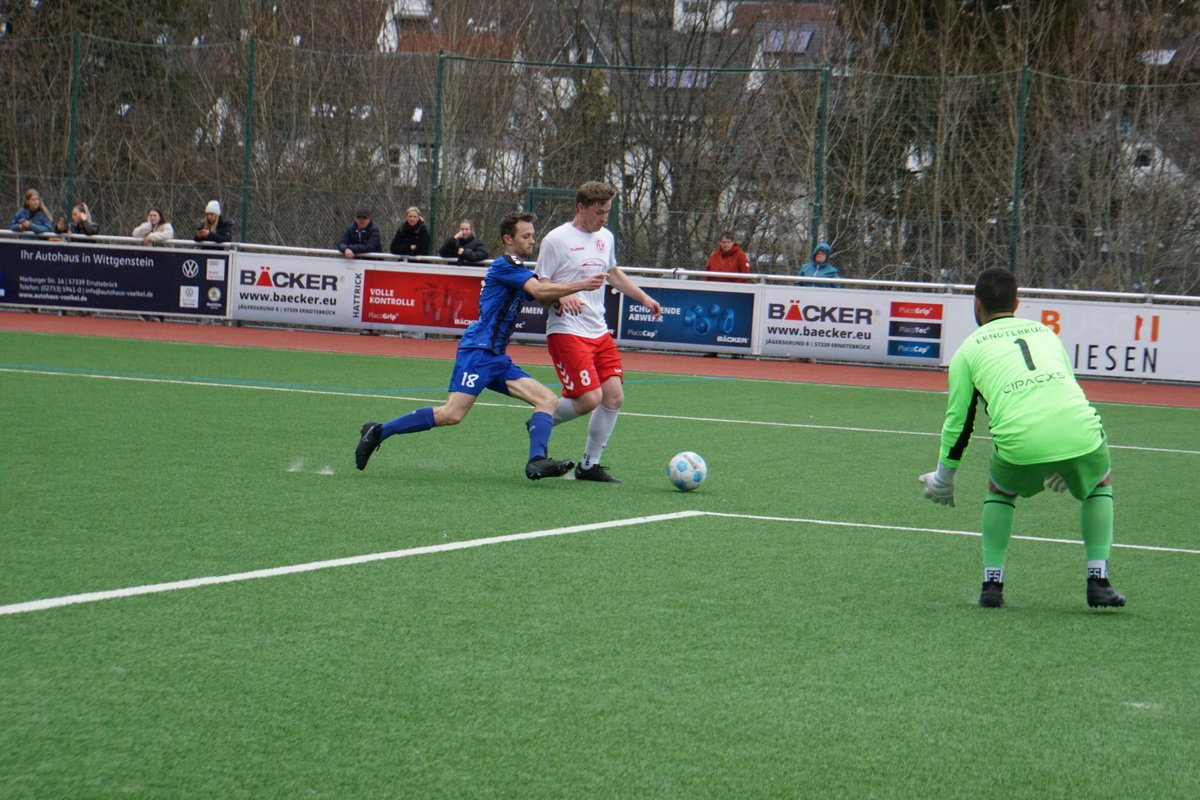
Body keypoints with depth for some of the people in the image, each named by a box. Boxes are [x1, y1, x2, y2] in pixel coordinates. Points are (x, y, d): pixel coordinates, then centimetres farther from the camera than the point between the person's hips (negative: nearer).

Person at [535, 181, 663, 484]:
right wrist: (562, 297, -27)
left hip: (599, 331, 8)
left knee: (614, 396, -1)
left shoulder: (605, 237, 13)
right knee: (589, 399, -16)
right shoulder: (557, 239, -9)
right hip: (566, 331, -7)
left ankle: (590, 464, 10)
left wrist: (644, 297, 26)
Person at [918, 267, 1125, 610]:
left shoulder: (969, 348, 20)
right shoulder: (1045, 332, 29)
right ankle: (1098, 580, 21)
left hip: (1020, 443, -1)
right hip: (1081, 432, 1)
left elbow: (958, 419, 21)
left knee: (1000, 490, 31)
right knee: (1100, 483, 32)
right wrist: (1065, 466, 51)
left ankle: (992, 582, 22)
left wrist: (943, 478, 35)